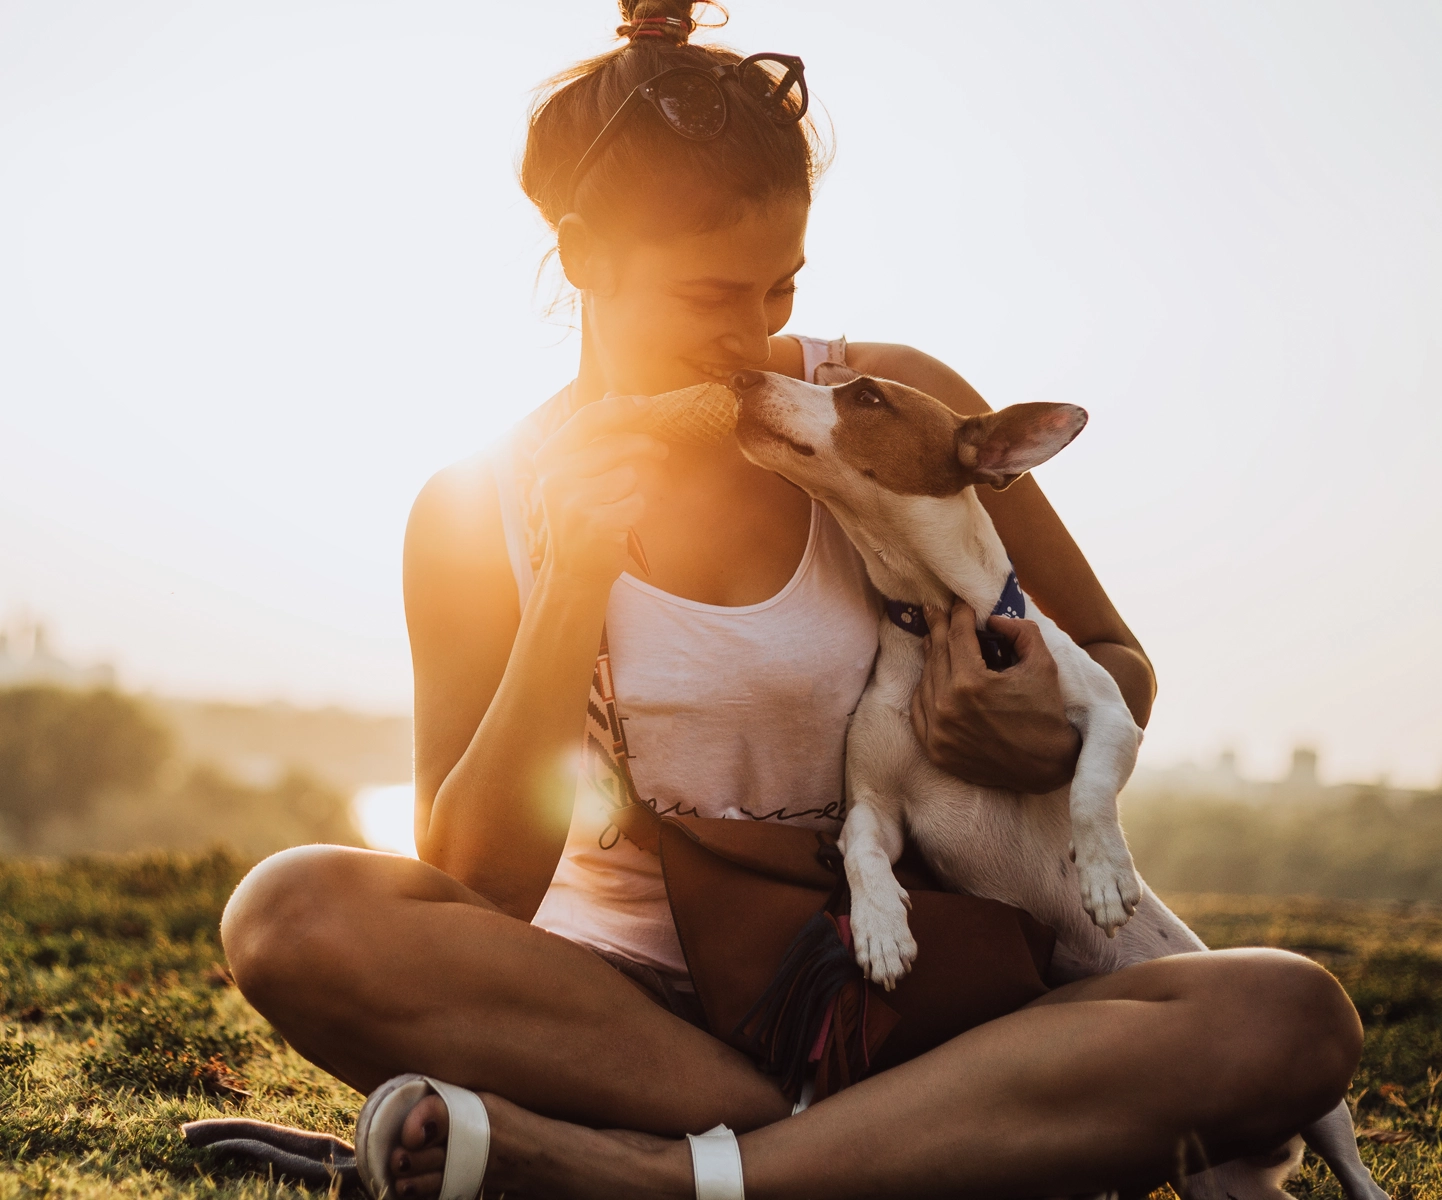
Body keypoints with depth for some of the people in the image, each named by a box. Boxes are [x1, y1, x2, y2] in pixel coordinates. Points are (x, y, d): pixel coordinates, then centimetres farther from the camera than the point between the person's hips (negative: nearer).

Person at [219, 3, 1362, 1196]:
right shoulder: (477, 513, -1)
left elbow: (1119, 663, 10)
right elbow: (480, 895, -7)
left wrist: (1059, 736, -15)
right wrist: (573, 584, -17)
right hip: (623, 1006, 0)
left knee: (1291, 1019, -27)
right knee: (293, 914, -29)